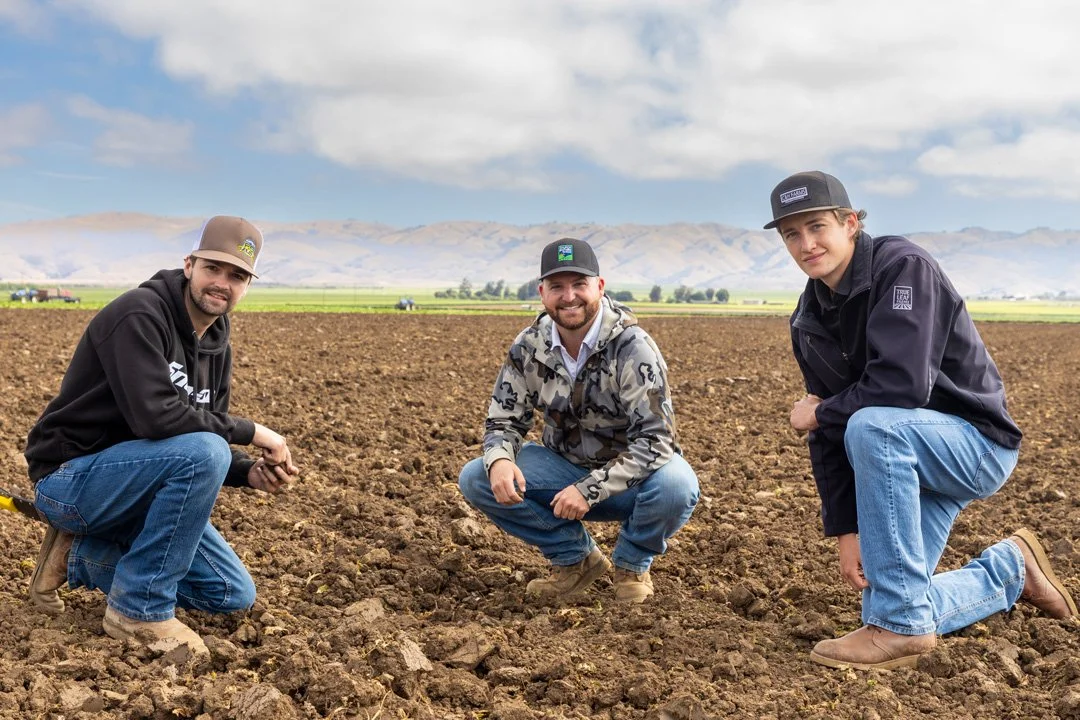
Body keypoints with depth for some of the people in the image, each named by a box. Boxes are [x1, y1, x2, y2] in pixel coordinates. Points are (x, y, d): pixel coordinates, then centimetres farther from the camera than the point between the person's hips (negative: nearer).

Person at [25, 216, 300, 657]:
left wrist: (252, 474, -15)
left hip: (129, 480, 8)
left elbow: (208, 440, 6)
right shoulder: (139, 314, -20)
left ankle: (81, 556, 13)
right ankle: (140, 609, -18)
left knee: (236, 595, 6)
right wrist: (250, 431, -22)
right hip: (69, 479, -8)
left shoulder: (217, 346, 5)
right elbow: (154, 417, -32)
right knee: (203, 451, -33)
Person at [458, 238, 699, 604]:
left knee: (675, 484, -37)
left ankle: (632, 564, -1)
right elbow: (504, 420, -2)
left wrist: (590, 489, -34)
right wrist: (498, 460, -26)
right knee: (476, 478, -15)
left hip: (629, 478, -4)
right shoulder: (528, 347, -9)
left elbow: (655, 439, -27)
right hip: (565, 465, 4)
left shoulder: (632, 347, -23)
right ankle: (575, 557, 3)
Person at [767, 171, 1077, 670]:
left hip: (977, 442, -8)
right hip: (908, 457, 8)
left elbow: (903, 386, -32)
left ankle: (900, 623, -26)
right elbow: (828, 438, 1)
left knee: (869, 427, -36)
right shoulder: (808, 323, 2)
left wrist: (819, 412, -16)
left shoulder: (903, 266, -19)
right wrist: (845, 531, -6)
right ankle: (1010, 569, 28)